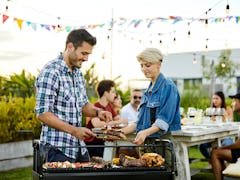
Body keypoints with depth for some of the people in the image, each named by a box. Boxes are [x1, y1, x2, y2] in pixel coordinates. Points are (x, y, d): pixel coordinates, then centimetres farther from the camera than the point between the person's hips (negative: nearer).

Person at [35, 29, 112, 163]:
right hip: (58, 148, -8)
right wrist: (74, 130, -23)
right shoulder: (50, 72, -16)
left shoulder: (78, 73, 11)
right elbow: (42, 113, -19)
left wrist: (97, 112, -1)